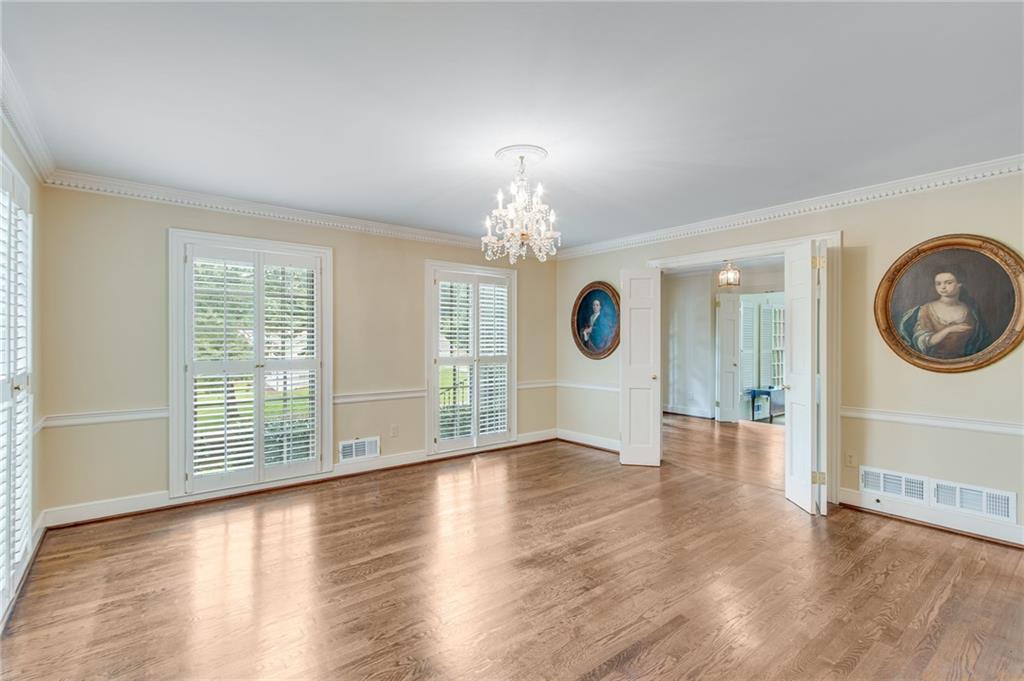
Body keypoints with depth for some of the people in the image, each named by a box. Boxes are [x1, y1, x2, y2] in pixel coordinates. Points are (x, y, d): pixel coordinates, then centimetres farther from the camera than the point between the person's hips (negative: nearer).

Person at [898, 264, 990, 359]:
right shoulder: (926, 310, -2)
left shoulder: (970, 313, 3)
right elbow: (922, 342, -11)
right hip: (931, 362, -2)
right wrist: (948, 330, -19)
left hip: (959, 362, 2)